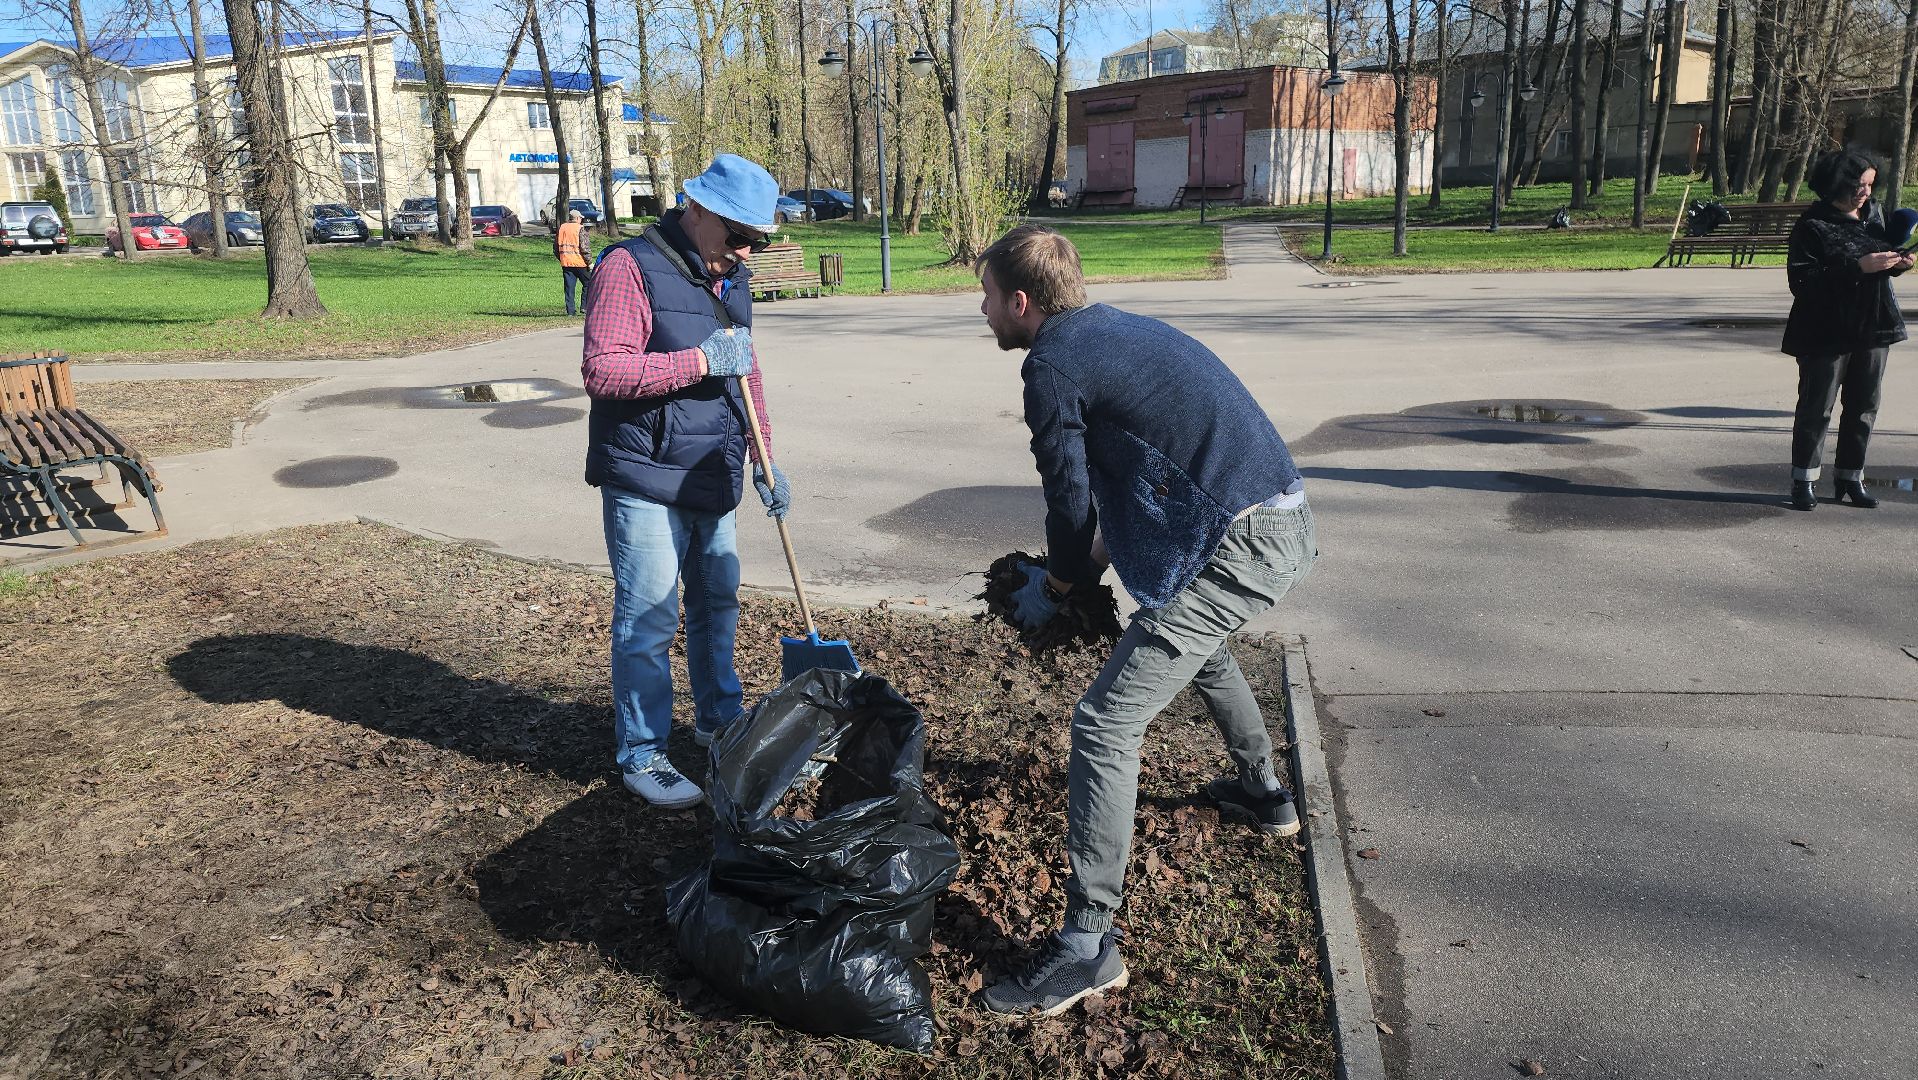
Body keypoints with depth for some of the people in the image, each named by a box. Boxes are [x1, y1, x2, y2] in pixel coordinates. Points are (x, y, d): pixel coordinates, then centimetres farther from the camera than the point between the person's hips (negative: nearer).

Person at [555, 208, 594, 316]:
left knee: (569, 287, 7)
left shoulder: (561, 228, 11)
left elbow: (556, 247, 16)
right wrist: (590, 262, -7)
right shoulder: (580, 228, -7)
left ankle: (570, 310, 5)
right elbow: (585, 247, -13)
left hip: (565, 263, 5)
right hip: (579, 262, -5)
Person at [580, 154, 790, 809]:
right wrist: (700, 360, -25)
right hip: (646, 483, -7)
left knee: (717, 604, 17)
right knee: (647, 622, -1)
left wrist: (765, 462, 13)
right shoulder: (630, 268, -14)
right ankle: (640, 756, 13)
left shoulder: (729, 279, 12)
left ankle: (718, 719, 36)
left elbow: (746, 376, 19)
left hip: (713, 480, 8)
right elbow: (602, 370, -22)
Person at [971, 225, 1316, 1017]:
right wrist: (1092, 561, 24)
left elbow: (1072, 503, -5)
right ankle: (1263, 794, 54)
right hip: (1286, 525, 10)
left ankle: (1088, 944, -5)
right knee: (1198, 645, 38)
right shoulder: (1118, 329, 19)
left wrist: (1056, 589, 14)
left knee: (1105, 724, -9)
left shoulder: (1054, 364, -9)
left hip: (1236, 547, -10)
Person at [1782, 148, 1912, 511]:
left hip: (1874, 328, 7)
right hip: (1826, 331, -6)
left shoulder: (1874, 213, 10)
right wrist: (1858, 267, -24)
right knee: (1816, 407, -1)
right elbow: (1801, 280, -21)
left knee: (1864, 406, 10)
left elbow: (1885, 255, 24)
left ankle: (1850, 478, 19)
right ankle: (1804, 481, 7)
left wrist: (1899, 262, 2)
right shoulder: (1813, 225, -11)